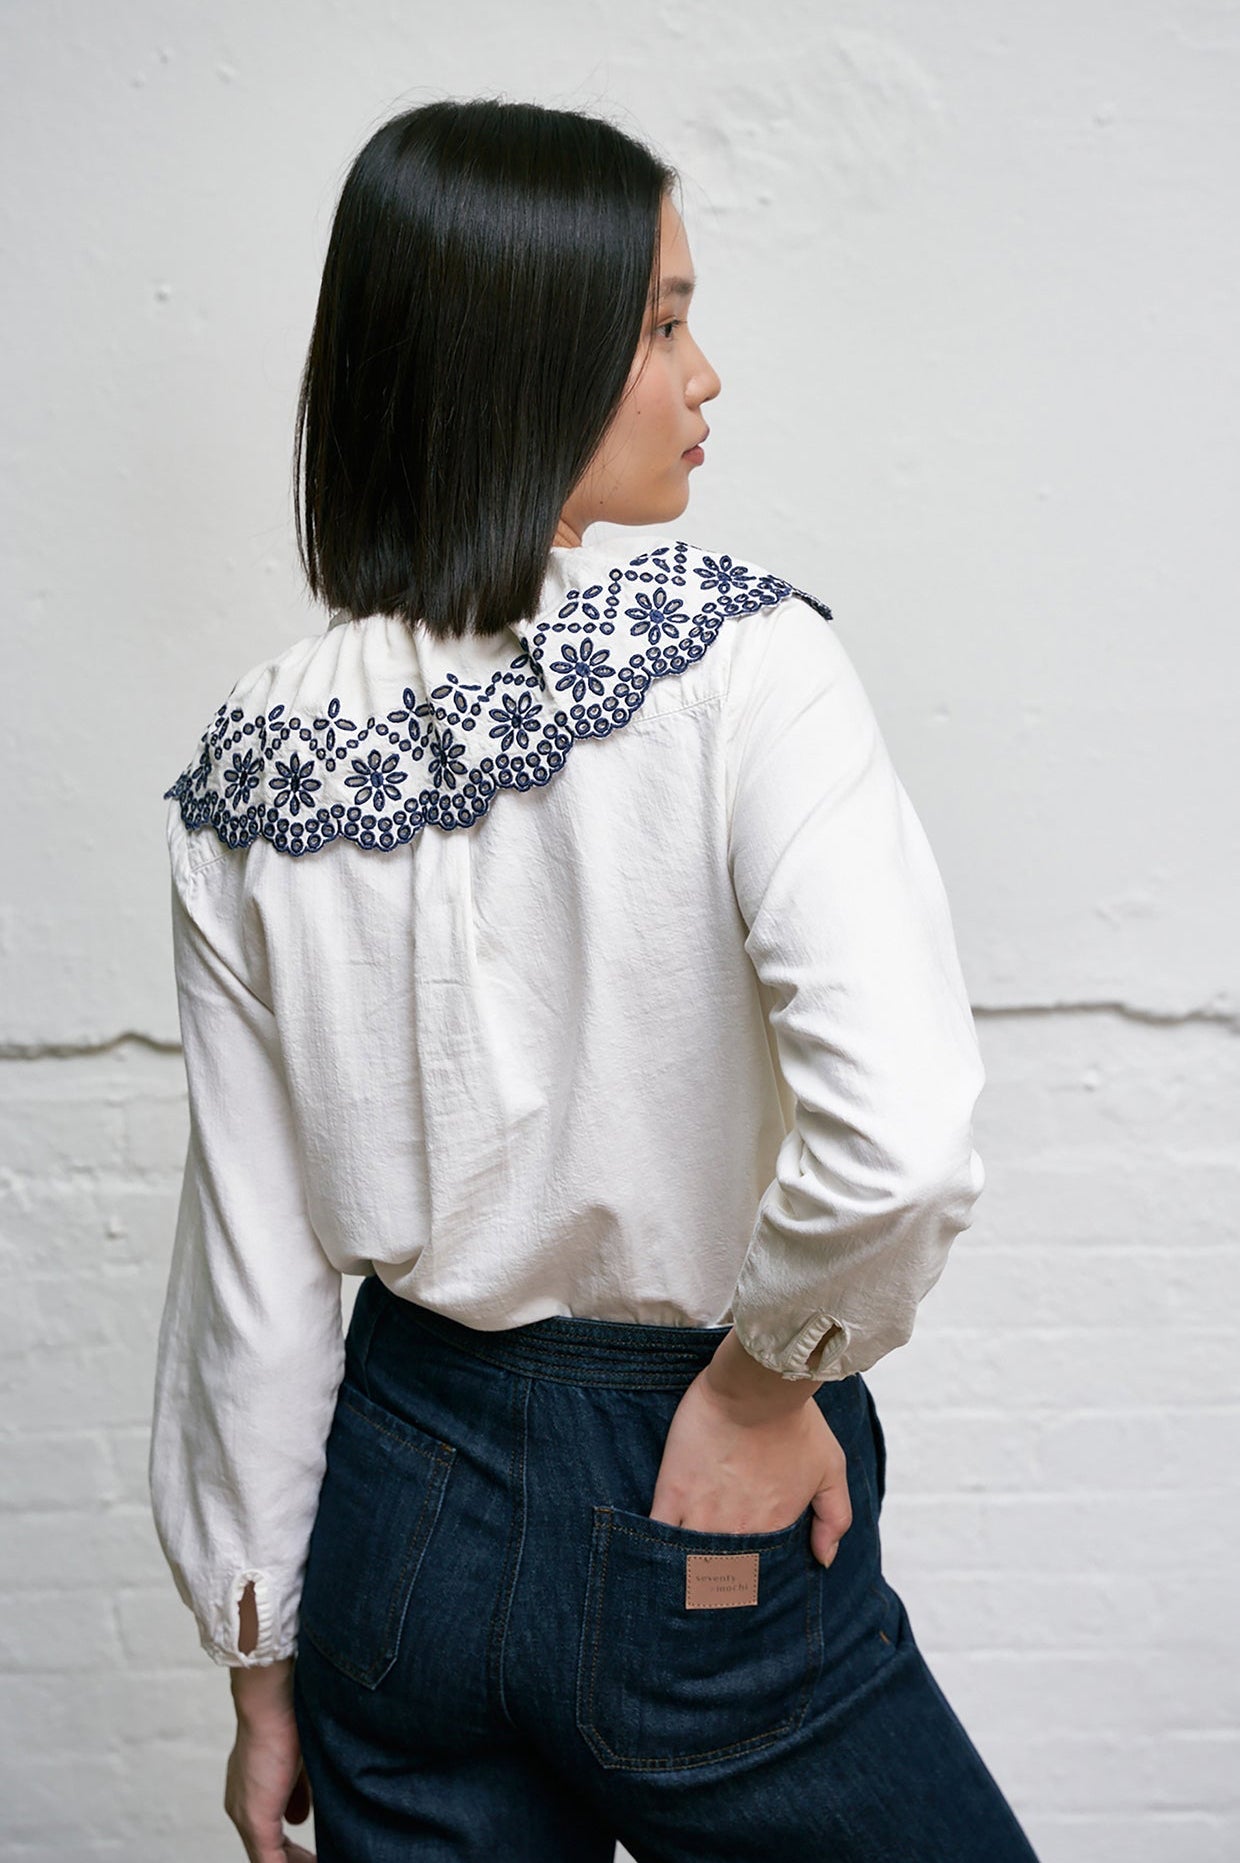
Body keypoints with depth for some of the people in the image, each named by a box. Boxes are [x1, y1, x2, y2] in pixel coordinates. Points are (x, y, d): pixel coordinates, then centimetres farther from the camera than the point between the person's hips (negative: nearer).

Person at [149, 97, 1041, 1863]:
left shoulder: (253, 766, -4)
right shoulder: (736, 655, -17)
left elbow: (256, 1280, 0)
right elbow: (901, 1137, -31)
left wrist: (263, 1665, 10)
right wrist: (763, 1380, -11)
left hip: (401, 1520, 5)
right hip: (702, 1529, -4)